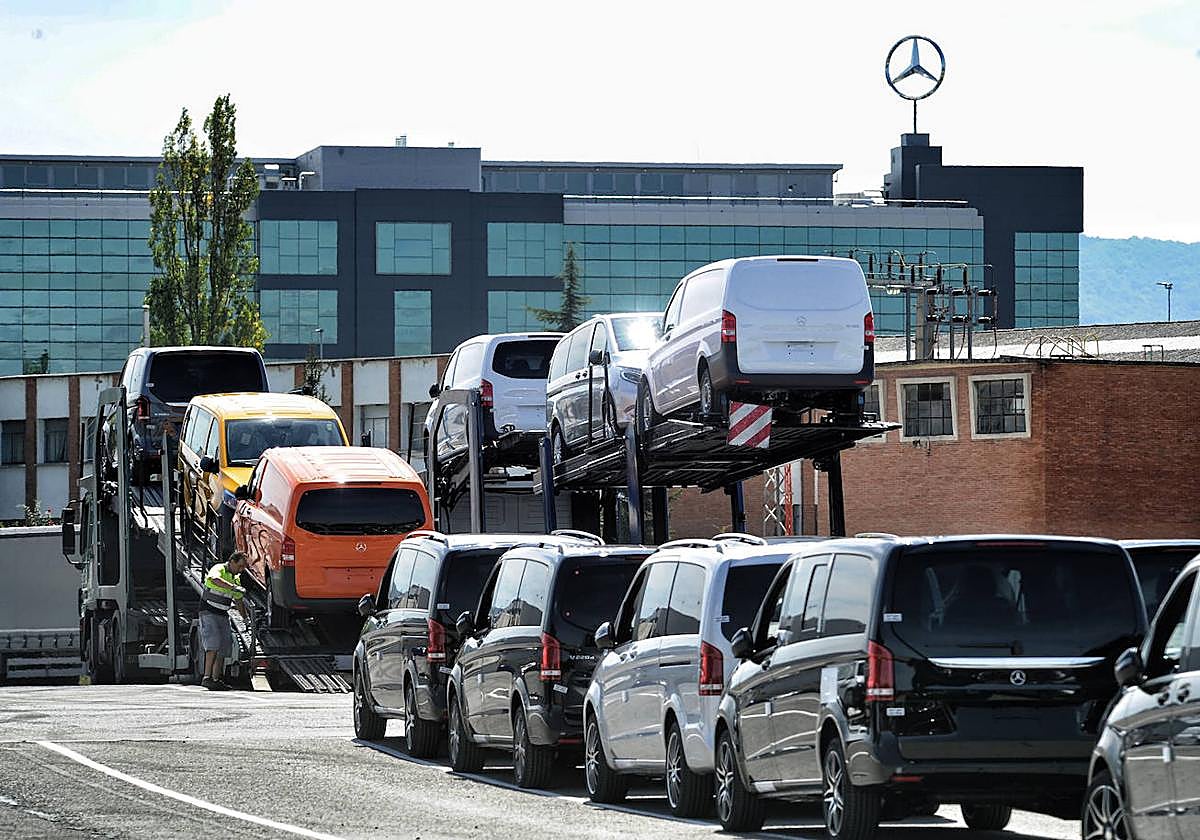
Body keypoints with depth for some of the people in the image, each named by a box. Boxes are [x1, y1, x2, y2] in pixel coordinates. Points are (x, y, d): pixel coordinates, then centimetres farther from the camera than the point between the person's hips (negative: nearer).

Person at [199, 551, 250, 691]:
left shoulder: (235, 579, 13)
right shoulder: (218, 570, -12)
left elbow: (239, 600, 27)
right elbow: (214, 579, -38)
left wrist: (246, 617, 28)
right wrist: (233, 587, -48)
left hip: (223, 616, 8)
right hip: (209, 612, -8)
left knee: (223, 648, 4)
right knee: (213, 644, -22)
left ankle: (216, 679, 8)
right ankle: (207, 678, -28)